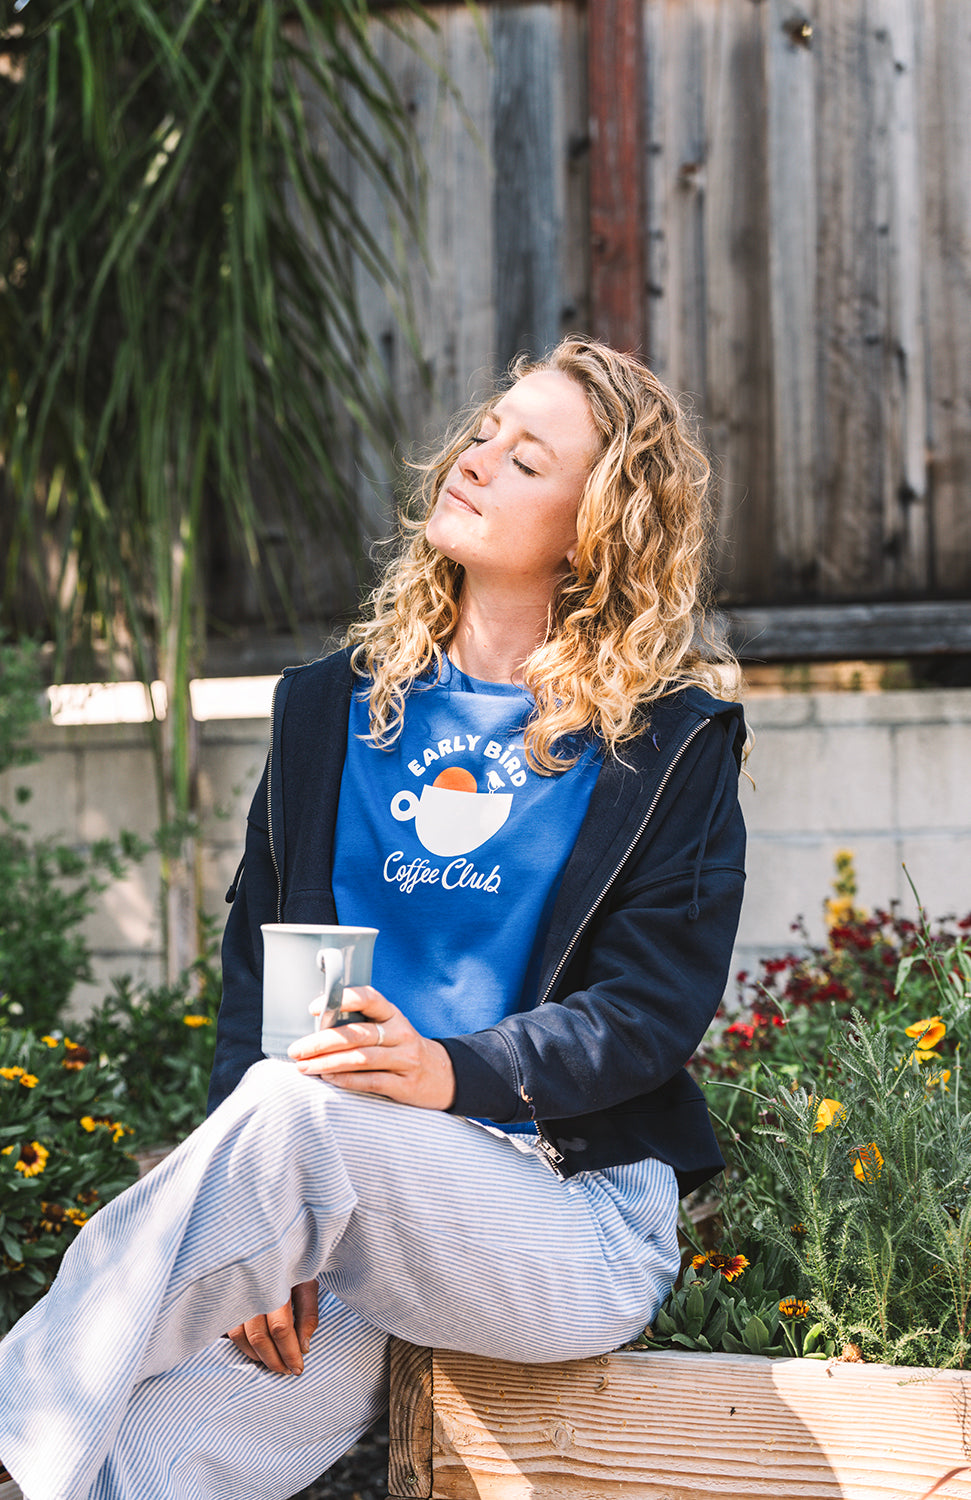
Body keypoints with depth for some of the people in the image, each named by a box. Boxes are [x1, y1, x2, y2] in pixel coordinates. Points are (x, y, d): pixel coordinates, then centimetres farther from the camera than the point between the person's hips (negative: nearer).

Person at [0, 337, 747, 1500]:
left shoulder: (672, 742, 4)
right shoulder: (331, 708, 15)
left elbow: (655, 1001, -4)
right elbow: (256, 953, 8)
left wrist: (453, 1071, -23)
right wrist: (252, 1231, -8)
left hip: (576, 1217, -2)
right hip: (350, 1196, 3)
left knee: (296, 1106, -34)